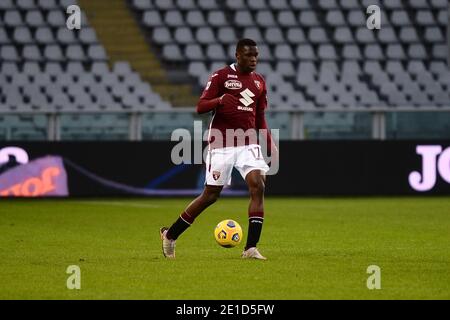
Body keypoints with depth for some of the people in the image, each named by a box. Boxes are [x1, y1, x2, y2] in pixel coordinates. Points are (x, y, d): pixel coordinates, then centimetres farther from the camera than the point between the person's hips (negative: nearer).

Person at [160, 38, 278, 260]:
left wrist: (270, 144, 10)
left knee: (258, 186, -16)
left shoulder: (259, 82, 13)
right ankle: (170, 235, 20)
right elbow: (200, 107, -9)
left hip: (248, 143, 5)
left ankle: (251, 248, -16)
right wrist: (220, 100, -28)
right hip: (222, 144, -5)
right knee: (211, 195, 1)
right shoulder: (221, 76, -4)